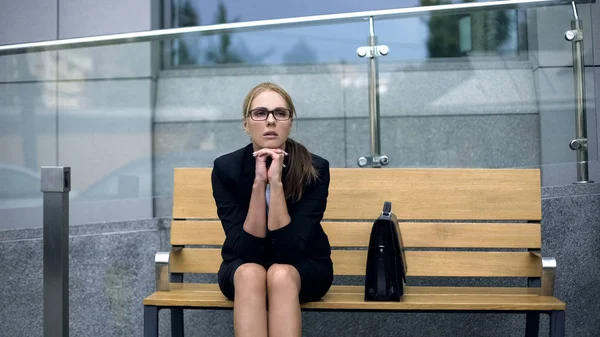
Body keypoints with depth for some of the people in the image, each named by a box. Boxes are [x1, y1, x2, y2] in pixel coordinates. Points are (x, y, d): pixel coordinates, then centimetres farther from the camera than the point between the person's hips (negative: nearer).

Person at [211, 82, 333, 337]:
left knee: (281, 274, -35)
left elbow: (291, 249, -26)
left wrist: (276, 182, -33)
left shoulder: (315, 169, -20)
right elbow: (245, 248, -22)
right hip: (243, 267, 1)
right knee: (250, 274, -34)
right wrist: (259, 183, -31)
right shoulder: (226, 168, -16)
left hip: (303, 268, -1)